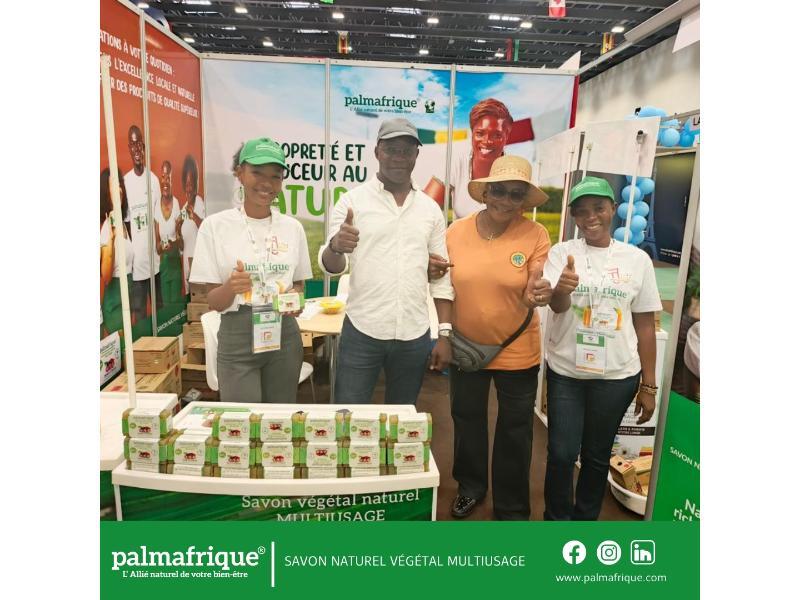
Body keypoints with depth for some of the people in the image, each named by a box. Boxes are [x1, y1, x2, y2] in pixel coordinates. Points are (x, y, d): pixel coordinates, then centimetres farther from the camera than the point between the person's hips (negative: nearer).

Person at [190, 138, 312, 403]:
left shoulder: (292, 227, 3)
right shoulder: (215, 225, -5)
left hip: (284, 335, 3)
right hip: (237, 337, -2)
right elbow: (213, 302, -4)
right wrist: (230, 287, -25)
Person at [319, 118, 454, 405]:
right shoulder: (352, 200, -2)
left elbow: (441, 276, 8)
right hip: (361, 333, -3)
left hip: (415, 336, 3)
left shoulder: (431, 209, 7)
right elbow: (330, 266, -6)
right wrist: (336, 248, -29)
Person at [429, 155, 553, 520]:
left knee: (514, 431, 13)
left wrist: (536, 295, -34)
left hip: (517, 353, -2)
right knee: (467, 420, 21)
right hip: (465, 347, 2)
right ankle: (471, 486, 47)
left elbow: (534, 296, -13)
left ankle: (512, 509, 35)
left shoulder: (535, 235, -13)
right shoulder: (457, 231, -8)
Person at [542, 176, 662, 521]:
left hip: (617, 376, 1)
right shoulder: (562, 253, -4)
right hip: (565, 371, -1)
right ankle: (557, 520, 30)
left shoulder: (637, 259, -1)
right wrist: (561, 289, -42)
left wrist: (648, 385, 4)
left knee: (597, 455, 15)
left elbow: (645, 325, 3)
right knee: (561, 453, 6)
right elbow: (557, 306, -18)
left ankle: (586, 520, 36)